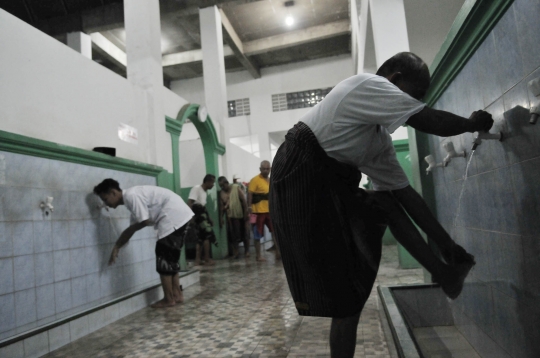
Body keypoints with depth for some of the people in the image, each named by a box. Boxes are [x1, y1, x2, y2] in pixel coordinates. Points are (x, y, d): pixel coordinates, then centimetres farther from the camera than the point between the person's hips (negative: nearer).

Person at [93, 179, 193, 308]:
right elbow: (133, 228, 24)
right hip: (180, 215, 10)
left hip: (173, 216, -10)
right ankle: (177, 294, 25)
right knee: (170, 257, 17)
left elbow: (145, 221, -13)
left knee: (164, 258, 0)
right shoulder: (131, 197, 20)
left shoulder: (131, 195, -11)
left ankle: (168, 299, 10)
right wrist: (116, 248, 26)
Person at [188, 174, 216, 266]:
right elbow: (189, 203, -20)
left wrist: (209, 218, 17)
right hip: (197, 213, -10)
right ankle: (207, 259, 0)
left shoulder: (205, 192, 19)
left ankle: (197, 260, 12)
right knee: (208, 235, -7)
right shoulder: (196, 188, -11)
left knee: (202, 237, 9)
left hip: (202, 213, 10)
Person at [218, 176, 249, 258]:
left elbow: (244, 201, -8)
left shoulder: (237, 188, -5)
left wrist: (246, 213, -13)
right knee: (233, 235, 3)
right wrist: (221, 218, 1)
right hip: (230, 217, 2)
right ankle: (235, 252, 13)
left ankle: (247, 251, 19)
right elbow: (221, 206, 5)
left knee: (245, 233, 6)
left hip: (241, 215, -2)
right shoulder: (221, 193, 2)